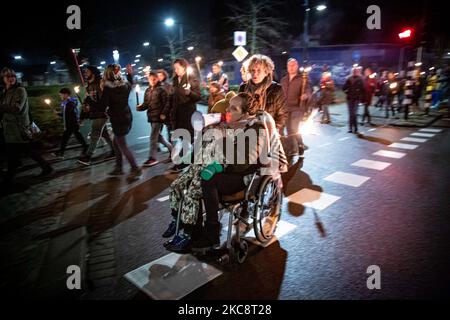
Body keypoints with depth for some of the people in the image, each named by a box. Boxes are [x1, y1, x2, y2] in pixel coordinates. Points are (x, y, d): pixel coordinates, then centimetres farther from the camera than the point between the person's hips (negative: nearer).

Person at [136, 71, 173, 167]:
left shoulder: (161, 89, -6)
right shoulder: (148, 91, 15)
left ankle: (153, 158, -2)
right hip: (151, 116, 8)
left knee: (153, 137, -8)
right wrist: (140, 107, -5)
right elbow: (146, 104, 15)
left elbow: (166, 102, -10)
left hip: (158, 116, -7)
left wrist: (163, 113, -18)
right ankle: (171, 148, 33)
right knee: (158, 136, 14)